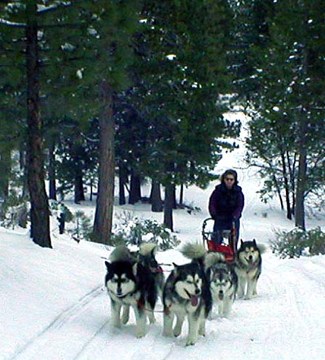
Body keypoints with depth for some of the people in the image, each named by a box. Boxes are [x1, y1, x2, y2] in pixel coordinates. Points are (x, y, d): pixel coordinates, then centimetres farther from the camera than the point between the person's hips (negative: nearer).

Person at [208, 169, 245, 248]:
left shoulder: (238, 191, -3)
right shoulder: (218, 190, -5)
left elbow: (240, 206, -8)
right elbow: (212, 204, -7)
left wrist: (234, 216, -24)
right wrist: (214, 215, -23)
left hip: (233, 221, 1)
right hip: (220, 220, -1)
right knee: (216, 241, -7)